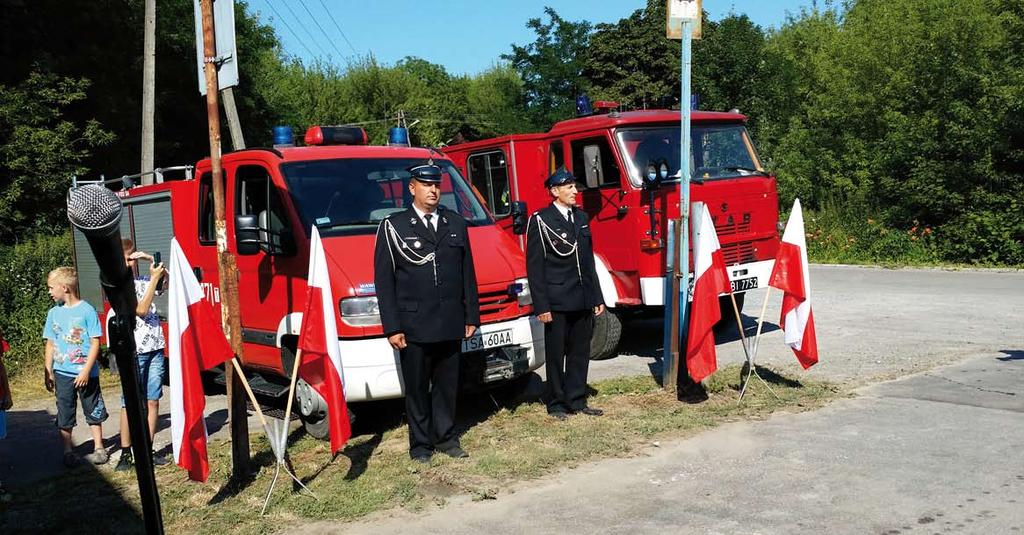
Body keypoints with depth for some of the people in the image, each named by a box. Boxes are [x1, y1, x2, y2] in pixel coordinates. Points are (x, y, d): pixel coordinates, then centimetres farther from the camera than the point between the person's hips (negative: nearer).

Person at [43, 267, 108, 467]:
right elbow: (50, 344, 11)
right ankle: (68, 452, 16)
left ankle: (99, 449, 19)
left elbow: (95, 343, -9)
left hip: (86, 373, -4)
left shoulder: (87, 310, -9)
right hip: (62, 373, 4)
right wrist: (48, 372, 7)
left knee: (93, 412, 8)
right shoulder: (54, 313, 5)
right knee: (64, 415, 7)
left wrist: (86, 371, -14)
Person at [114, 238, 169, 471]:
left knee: (153, 401, 7)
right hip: (134, 352, -5)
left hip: (155, 348, 5)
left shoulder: (142, 281, 12)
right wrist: (154, 278, -12)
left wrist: (153, 261, 5)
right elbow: (141, 310, -12)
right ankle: (126, 454, 5)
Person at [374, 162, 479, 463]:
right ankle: (420, 444, 16)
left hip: (451, 324, 4)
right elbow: (383, 280, -4)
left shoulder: (456, 224, 11)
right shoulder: (393, 226, -2)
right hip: (414, 325, -4)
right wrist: (392, 327, -9)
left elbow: (467, 273, 14)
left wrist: (471, 315, 8)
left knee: (447, 385, 13)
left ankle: (445, 438, 25)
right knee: (417, 388, 5)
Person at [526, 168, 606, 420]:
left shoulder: (581, 217, 13)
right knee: (556, 355, 5)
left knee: (580, 353, 11)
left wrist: (597, 298, 12)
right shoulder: (540, 221, -7)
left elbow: (589, 260, 16)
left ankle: (576, 400, 21)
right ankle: (557, 404, 16)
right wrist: (541, 306, -14)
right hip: (557, 302, -6)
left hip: (583, 302, 6)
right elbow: (535, 266, -9)